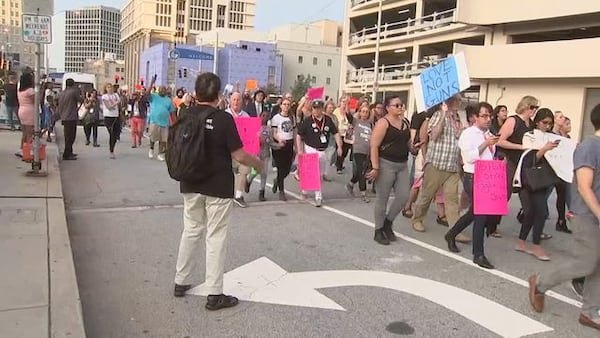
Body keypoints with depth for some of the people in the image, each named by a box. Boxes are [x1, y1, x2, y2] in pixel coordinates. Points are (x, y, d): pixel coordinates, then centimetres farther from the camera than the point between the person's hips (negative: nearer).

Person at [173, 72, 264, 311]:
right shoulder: (224, 119, -15)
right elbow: (239, 156, -14)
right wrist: (258, 163, 4)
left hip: (191, 185, 5)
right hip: (218, 187, -5)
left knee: (191, 231, 19)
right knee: (215, 237, 3)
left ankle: (181, 282, 30)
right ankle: (214, 294, 9)